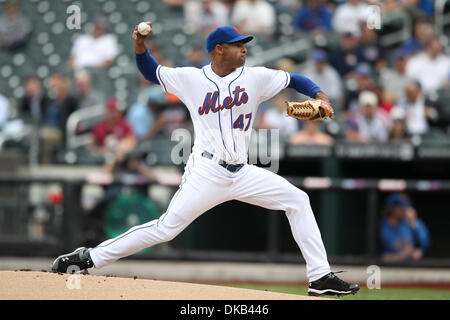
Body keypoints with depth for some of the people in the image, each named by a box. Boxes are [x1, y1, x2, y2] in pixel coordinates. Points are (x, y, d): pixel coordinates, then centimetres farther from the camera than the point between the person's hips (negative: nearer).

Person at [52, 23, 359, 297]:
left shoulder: (255, 77, 7)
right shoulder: (190, 79, 1)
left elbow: (293, 79, 12)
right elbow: (152, 72, 14)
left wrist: (319, 94, -7)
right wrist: (140, 47, -5)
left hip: (242, 173, 4)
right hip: (207, 174, -4)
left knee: (297, 200, -2)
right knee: (166, 227, -12)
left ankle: (320, 277, 1)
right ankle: (90, 257, -7)